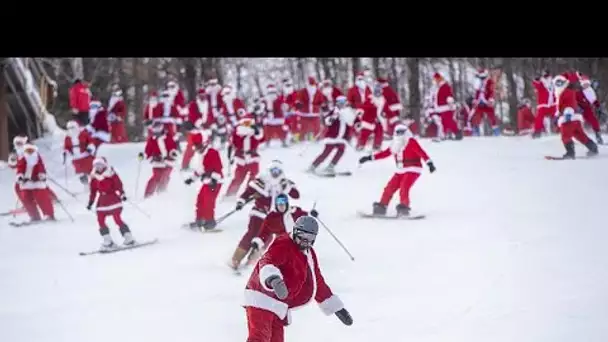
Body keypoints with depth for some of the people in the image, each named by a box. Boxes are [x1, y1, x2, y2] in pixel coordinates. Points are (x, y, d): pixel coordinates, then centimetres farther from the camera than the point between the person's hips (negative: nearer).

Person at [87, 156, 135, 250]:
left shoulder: (110, 173, -8)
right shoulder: (94, 177, 6)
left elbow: (118, 184, -11)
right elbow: (93, 190, 13)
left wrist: (122, 194, -24)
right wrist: (90, 202, 12)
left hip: (113, 198, -6)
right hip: (102, 200, 6)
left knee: (117, 219, -13)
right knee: (100, 220, -2)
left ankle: (129, 238, -5)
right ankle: (108, 242, 5)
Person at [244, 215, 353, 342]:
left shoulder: (309, 255, 17)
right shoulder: (283, 245, -11)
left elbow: (318, 284, 26)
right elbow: (267, 261, -30)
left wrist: (337, 308, 26)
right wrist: (273, 279, -53)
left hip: (278, 308, 9)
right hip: (262, 300, -9)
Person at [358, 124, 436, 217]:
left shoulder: (411, 142, -10)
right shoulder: (395, 144, 11)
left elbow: (421, 152, -20)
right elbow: (385, 153, 20)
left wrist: (429, 163, -32)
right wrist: (369, 158, 21)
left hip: (412, 170, -7)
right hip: (400, 171, 7)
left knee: (403, 188, -23)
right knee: (390, 188, 4)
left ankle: (404, 208, -17)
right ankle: (382, 206, 14)